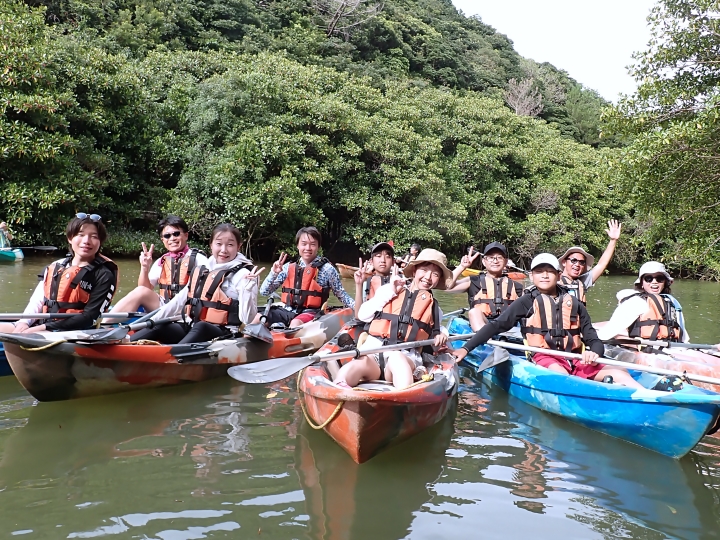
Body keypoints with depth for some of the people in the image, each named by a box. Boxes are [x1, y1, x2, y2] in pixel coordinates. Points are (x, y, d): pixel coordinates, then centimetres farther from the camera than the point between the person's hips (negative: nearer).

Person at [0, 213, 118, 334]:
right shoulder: (55, 267, 13)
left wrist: (44, 328, -17)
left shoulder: (104, 275, -7)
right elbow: (37, 301, 14)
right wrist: (24, 322, -8)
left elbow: (89, 318, -13)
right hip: (41, 325, 7)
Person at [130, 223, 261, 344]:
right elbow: (180, 300, 21)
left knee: (201, 327, -36)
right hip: (191, 329, 8)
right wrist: (152, 320, 16)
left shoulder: (243, 274, -7)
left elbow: (247, 319, -13)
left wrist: (248, 287, -25)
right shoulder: (201, 271, 14)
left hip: (223, 335, -7)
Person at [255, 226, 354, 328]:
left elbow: (341, 295, 3)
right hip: (288, 310, 5)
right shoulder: (289, 267, 7)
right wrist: (274, 273, -8)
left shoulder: (327, 269, -4)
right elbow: (264, 292, 8)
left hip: (310, 312, -4)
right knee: (259, 318, -16)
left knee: (296, 323, -35)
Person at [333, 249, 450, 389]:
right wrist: (390, 292, 4)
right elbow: (362, 315, 7)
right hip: (374, 348, 0)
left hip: (406, 355, 0)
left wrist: (441, 335, 8)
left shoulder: (433, 306, 24)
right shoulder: (389, 290, 17)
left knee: (397, 359, -43)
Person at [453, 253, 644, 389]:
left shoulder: (575, 304, 16)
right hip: (544, 358, -4)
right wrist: (466, 348, -6)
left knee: (619, 374, -19)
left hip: (575, 359, 4)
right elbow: (496, 326, 3)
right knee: (561, 375, -37)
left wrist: (594, 353, -11)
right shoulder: (526, 302, 8)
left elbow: (593, 339, 15)